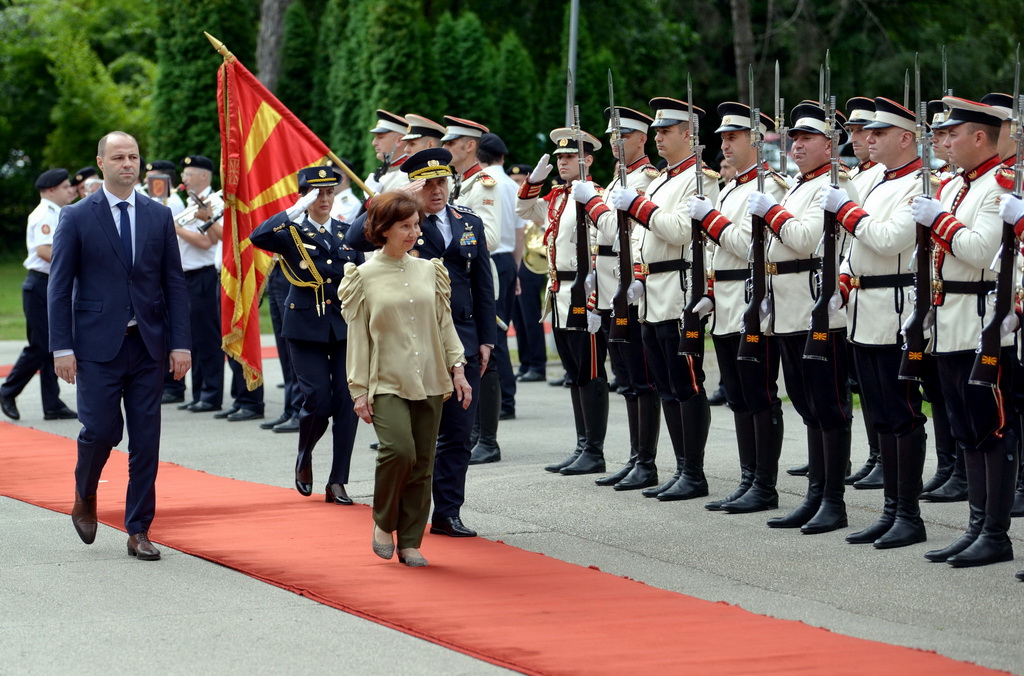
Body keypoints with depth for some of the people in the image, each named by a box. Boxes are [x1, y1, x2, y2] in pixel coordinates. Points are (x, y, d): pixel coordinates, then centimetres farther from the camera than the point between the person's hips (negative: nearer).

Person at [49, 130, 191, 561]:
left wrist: (180, 343, 0)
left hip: (148, 347, 3)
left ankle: (139, 530, 8)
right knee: (101, 430, -8)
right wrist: (62, 347, -8)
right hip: (97, 346, -3)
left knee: (146, 441, 1)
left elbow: (174, 283, 8)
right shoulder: (77, 218, 0)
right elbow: (59, 287, -1)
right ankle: (85, 499, 21)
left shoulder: (159, 216, 8)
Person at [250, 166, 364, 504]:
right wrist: (296, 210, -24)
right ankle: (304, 457, 21)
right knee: (318, 400, -10)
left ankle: (337, 482, 3)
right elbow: (258, 237, -21)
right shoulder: (292, 232, 0)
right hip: (307, 329, -3)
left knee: (347, 403, -4)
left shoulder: (348, 232, 11)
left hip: (346, 327, 3)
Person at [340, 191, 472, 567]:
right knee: (400, 449, -22)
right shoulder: (365, 277, -1)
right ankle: (383, 522, 2)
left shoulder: (429, 270, 9)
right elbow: (358, 337, 0)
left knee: (422, 465, 2)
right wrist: (359, 390, -4)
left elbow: (445, 323, 14)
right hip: (386, 383, -4)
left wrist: (457, 368, 4)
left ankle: (410, 543, 11)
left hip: (429, 382, 4)